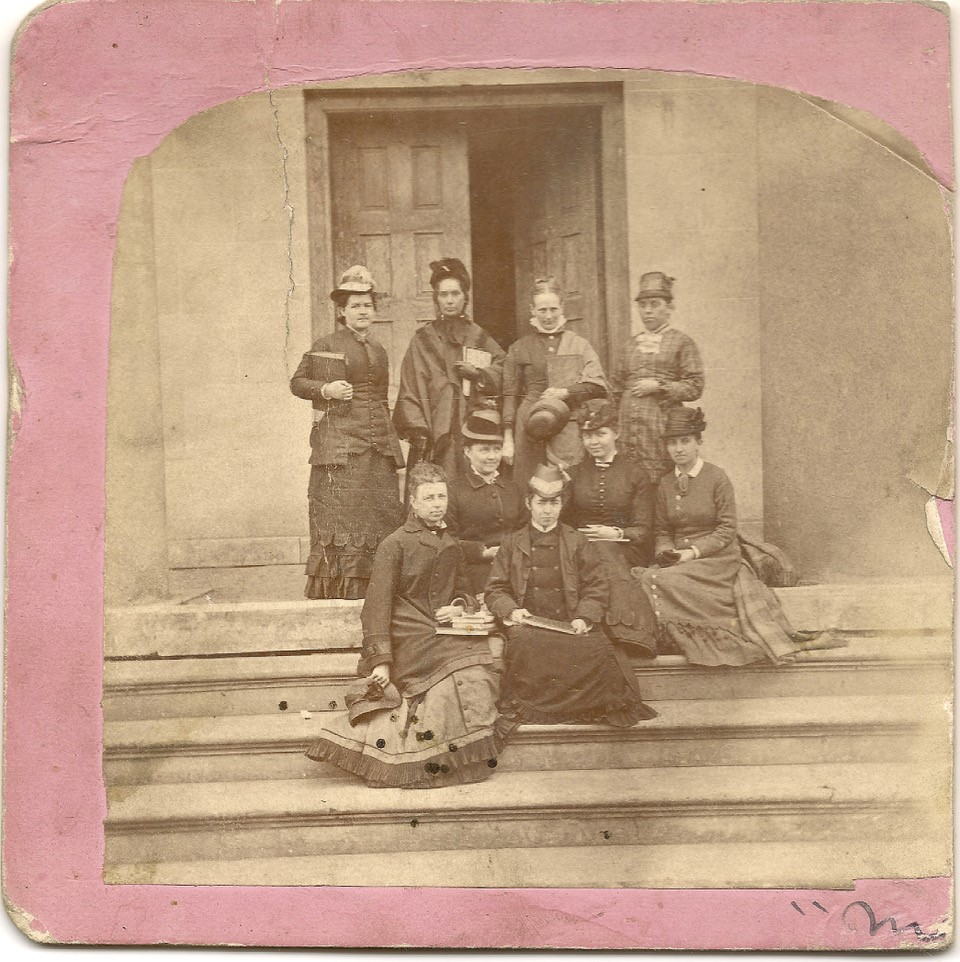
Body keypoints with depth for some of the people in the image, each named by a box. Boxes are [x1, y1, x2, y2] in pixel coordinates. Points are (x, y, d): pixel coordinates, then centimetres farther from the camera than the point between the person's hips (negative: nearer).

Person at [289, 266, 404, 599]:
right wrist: (325, 390, -14)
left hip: (378, 445, 6)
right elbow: (297, 382, 4)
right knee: (339, 514, -8)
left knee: (383, 514, 2)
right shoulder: (326, 346, 1)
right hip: (339, 443, -6)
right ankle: (337, 588, -4)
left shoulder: (378, 351, 19)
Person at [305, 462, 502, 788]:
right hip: (406, 638, -6)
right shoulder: (394, 545, -4)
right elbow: (377, 604, -9)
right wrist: (380, 659, -16)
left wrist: (459, 607, 3)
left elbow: (462, 591, 29)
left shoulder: (451, 545, 17)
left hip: (442, 636, 6)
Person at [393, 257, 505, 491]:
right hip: (434, 434, -1)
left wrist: (477, 374, -9)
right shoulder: (423, 339, 8)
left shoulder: (479, 337, 14)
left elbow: (503, 369, 9)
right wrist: (418, 430, -9)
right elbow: (410, 389, 2)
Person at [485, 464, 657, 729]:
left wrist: (584, 617, -7)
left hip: (569, 625, 0)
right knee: (524, 644, -36)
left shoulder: (577, 543, 17)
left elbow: (596, 587, 11)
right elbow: (495, 590, 13)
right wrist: (511, 610, -8)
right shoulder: (512, 544, 17)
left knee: (598, 648, -31)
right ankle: (519, 707, -18)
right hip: (528, 623, 0)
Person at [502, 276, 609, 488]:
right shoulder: (519, 348, 12)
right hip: (531, 430, 0)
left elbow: (598, 385, 6)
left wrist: (565, 392, -8)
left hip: (571, 432, 0)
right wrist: (508, 438, 2)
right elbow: (509, 395, 9)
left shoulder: (580, 345, 14)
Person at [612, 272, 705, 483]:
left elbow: (695, 386, -3)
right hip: (630, 425, 4)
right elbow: (618, 384, 26)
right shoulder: (633, 343, 17)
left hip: (663, 426, -4)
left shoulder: (682, 342, 3)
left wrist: (658, 386, -11)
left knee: (660, 483, -7)